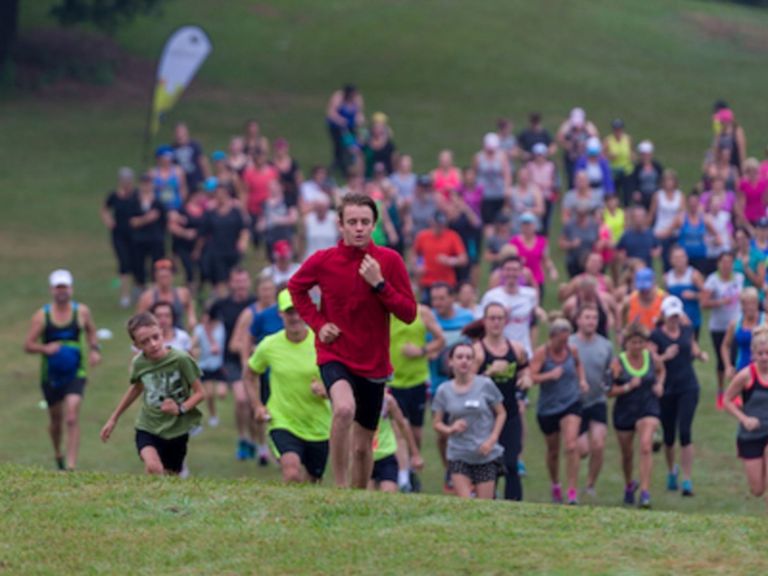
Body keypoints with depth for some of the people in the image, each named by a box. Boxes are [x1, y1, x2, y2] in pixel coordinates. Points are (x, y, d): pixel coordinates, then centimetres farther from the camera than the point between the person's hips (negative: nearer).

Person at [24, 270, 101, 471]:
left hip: (75, 374, -1)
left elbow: (91, 331, 19)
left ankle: (71, 465, -20)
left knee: (72, 418, -17)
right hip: (50, 376, 1)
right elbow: (28, 345, -4)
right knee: (56, 419, 15)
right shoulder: (42, 316, -5)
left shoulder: (82, 312, -1)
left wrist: (94, 349, 1)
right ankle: (58, 455, 43)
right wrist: (45, 348, -22)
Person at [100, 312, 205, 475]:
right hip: (148, 428, 1)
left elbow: (200, 392, -7)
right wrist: (113, 419, 24)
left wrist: (181, 408, -26)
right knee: (153, 468, -28)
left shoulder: (181, 359, -17)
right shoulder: (139, 363, -6)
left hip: (176, 431, -1)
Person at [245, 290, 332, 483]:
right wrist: (257, 406, 3)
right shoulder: (269, 346, -5)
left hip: (318, 427, 1)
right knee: (292, 474, -26)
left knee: (312, 481, 14)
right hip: (283, 422, -1)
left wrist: (326, 390, -21)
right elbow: (250, 374, 14)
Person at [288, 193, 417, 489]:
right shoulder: (323, 261, -6)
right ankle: (341, 487, -25)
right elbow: (295, 287, 14)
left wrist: (379, 284, -19)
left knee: (363, 445, 11)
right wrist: (318, 322, 0)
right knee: (344, 408, -34)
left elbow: (409, 313, -6)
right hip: (335, 355, -2)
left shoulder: (389, 260, -5)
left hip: (374, 362, 2)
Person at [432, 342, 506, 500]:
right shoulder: (444, 391, 0)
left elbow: (501, 413, 5)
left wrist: (492, 439, -8)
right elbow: (436, 423, 7)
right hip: (458, 456, 1)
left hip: (486, 455, -1)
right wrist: (450, 429, -16)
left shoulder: (485, 385, -4)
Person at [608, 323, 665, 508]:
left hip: (648, 410, 0)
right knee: (627, 454, 15)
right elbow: (609, 391, -11)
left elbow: (661, 370, 21)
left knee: (646, 446, -23)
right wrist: (627, 387, -25)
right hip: (624, 411, 0)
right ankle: (629, 485, 44)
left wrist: (659, 384, 3)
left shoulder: (652, 358, -3)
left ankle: (645, 492, -24)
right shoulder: (618, 363, -11)